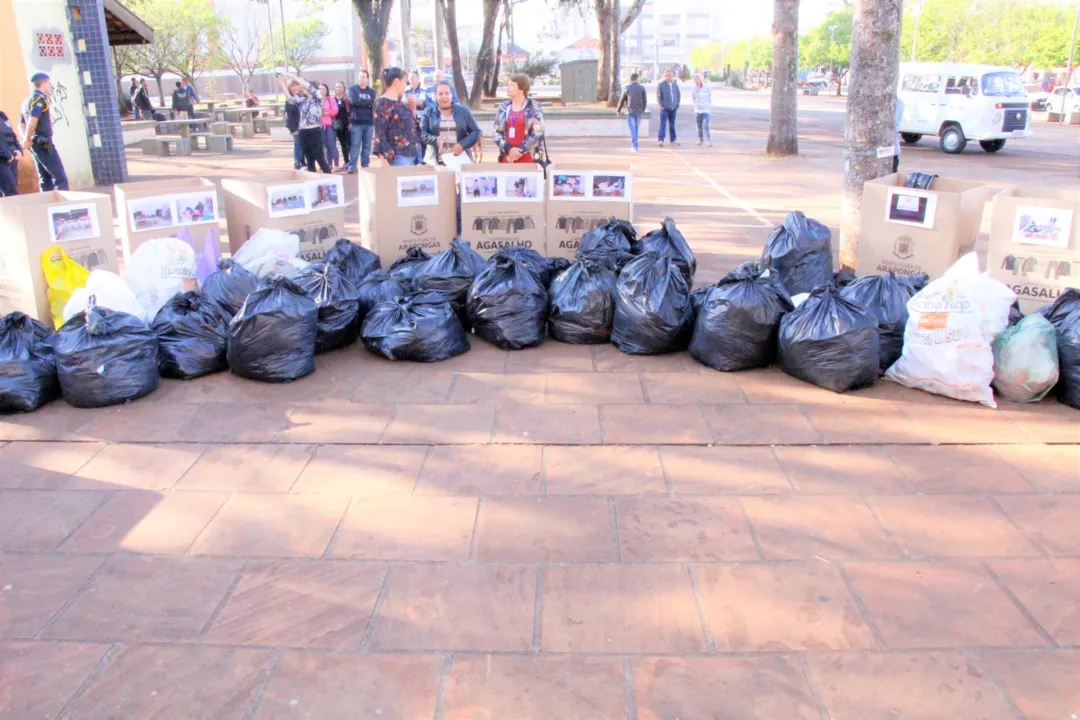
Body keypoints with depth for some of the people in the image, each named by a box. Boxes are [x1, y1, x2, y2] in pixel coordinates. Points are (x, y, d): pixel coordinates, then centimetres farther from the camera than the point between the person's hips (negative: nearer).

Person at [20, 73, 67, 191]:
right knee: (61, 178, -12)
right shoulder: (40, 98, -8)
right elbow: (33, 119, -22)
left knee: (45, 180, 10)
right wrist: (27, 140, -13)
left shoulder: (28, 100, 20)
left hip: (36, 144, 9)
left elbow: (22, 124, 20)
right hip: (44, 144, -9)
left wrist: (27, 140, 5)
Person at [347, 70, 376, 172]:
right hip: (357, 122, -3)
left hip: (369, 122, 3)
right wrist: (368, 103, -6)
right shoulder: (352, 89, 5)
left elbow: (374, 104, -5)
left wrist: (360, 102, -13)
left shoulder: (372, 91, 11)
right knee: (355, 145, -6)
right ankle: (352, 166, -4)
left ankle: (365, 166, 13)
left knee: (367, 145, 7)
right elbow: (354, 101, -12)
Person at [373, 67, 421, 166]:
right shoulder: (383, 103, -9)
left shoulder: (398, 102, 15)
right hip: (398, 158, -9)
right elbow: (379, 133, -16)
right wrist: (384, 161, -21)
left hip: (411, 155, 9)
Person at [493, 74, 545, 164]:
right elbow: (497, 133, 8)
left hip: (529, 158, -4)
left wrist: (519, 151, -12)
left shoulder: (534, 107, -1)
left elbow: (537, 134, -8)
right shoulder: (503, 108, 10)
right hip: (507, 157, 4)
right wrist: (509, 150, -9)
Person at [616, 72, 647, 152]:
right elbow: (645, 100, 2)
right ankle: (633, 145, 18)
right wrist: (643, 110, 16)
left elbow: (622, 100, 3)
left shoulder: (627, 88, -1)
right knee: (636, 128, 13)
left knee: (632, 129, -3)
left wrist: (618, 110, 17)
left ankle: (635, 146, -11)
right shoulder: (642, 88, 2)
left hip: (630, 111, -2)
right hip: (639, 112, 2)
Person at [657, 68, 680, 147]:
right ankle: (661, 140, -14)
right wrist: (661, 105, -11)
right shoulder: (661, 85, -3)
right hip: (665, 108, -4)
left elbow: (679, 95, 16)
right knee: (663, 124, -10)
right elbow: (658, 96, -5)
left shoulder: (675, 85, 10)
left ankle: (673, 140, 17)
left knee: (672, 125, 10)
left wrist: (677, 104, 7)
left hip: (673, 108, 4)